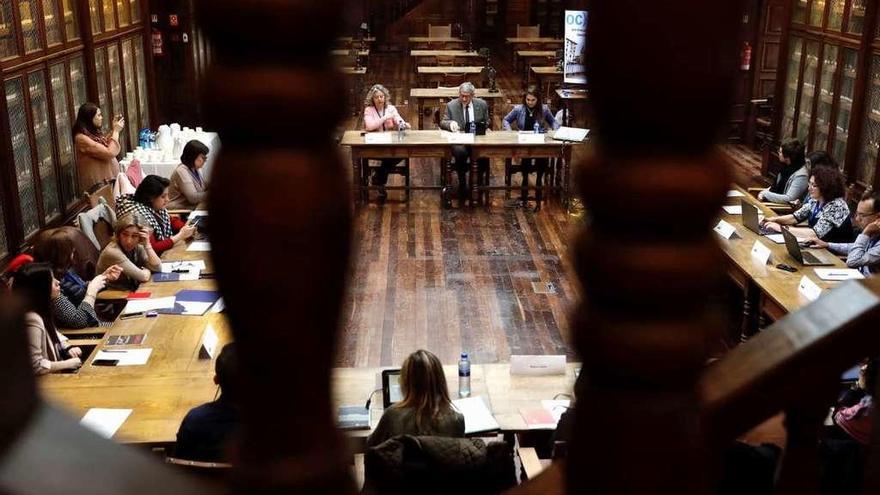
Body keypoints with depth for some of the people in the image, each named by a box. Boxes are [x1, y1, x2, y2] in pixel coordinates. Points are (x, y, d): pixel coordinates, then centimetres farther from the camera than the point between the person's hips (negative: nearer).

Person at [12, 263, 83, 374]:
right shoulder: (32, 320, -27)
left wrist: (68, 347, 3)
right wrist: (69, 364, -18)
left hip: (53, 373, 9)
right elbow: (35, 366, -29)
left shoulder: (41, 311, 2)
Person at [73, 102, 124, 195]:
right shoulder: (82, 138, -20)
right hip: (99, 184, -9)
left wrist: (113, 129, 13)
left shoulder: (92, 133, 6)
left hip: (108, 180, 9)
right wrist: (116, 131, -14)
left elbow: (105, 144, 26)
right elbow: (109, 153, -24)